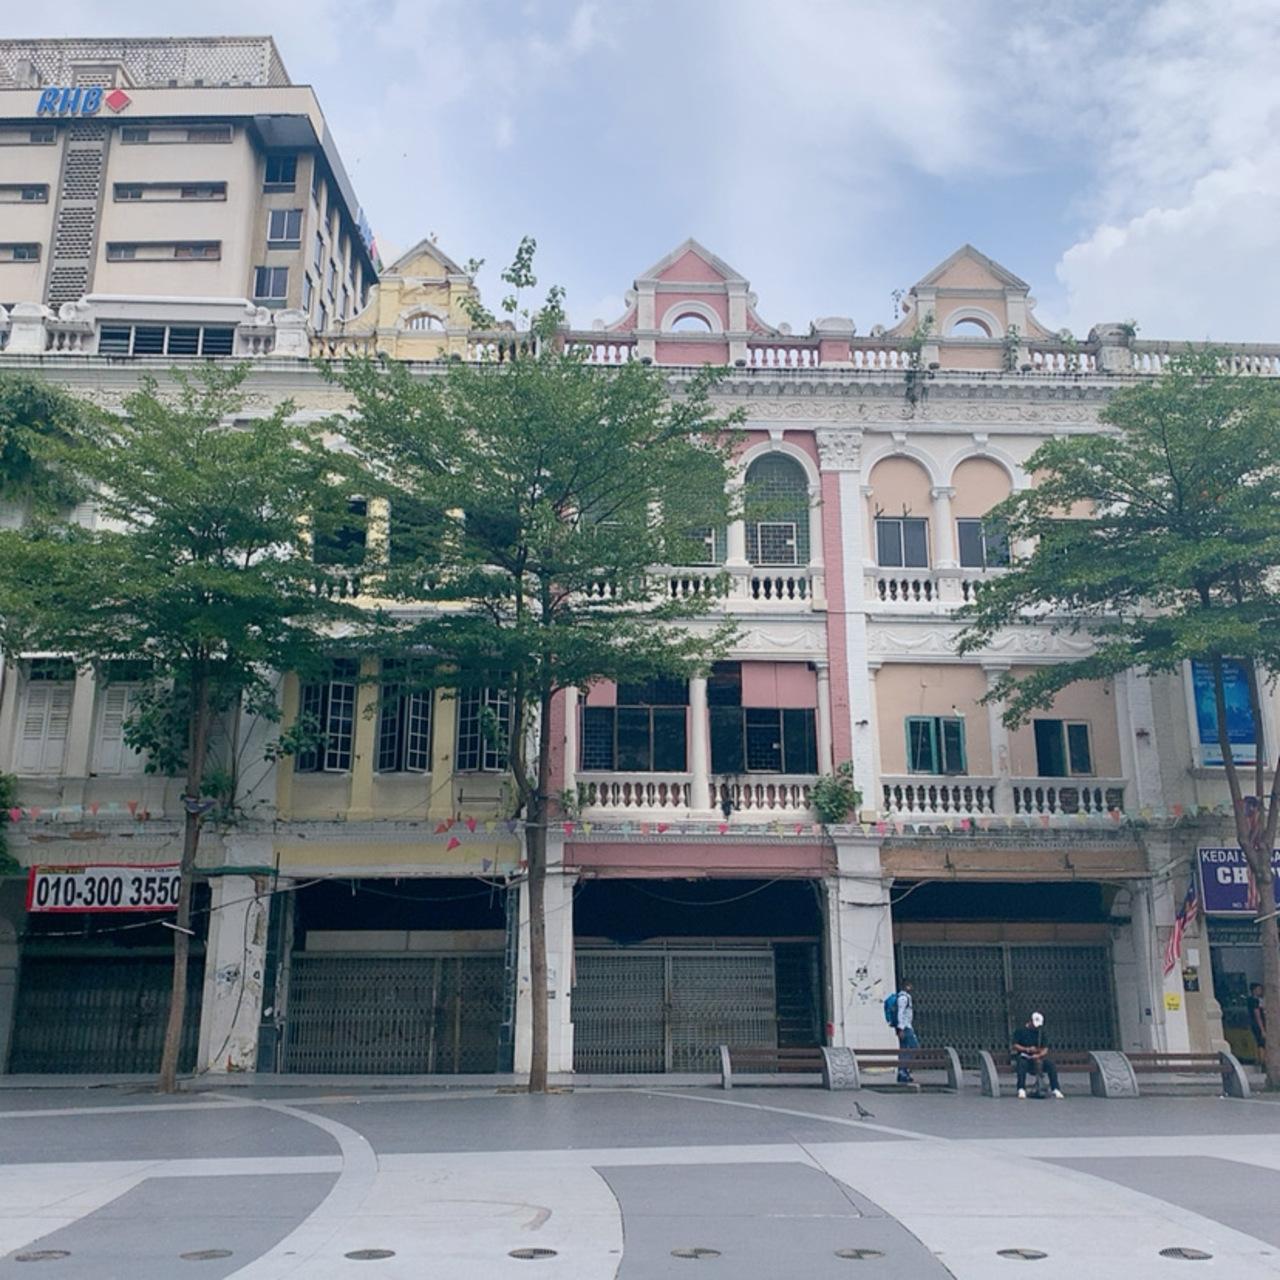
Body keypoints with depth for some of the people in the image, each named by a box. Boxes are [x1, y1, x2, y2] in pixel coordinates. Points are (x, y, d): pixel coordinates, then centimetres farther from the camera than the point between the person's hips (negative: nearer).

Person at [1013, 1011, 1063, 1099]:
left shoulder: (1040, 1032, 10)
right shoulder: (1021, 1031, 0)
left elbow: (1045, 1048, 3)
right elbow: (1015, 1046, -5)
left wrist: (1039, 1055, -19)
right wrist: (1027, 1049, -20)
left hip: (1037, 1057, 3)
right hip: (1023, 1056, -3)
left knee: (1050, 1064, -23)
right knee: (1022, 1064, -37)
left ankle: (1055, 1089, -20)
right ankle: (1021, 1090, -37)